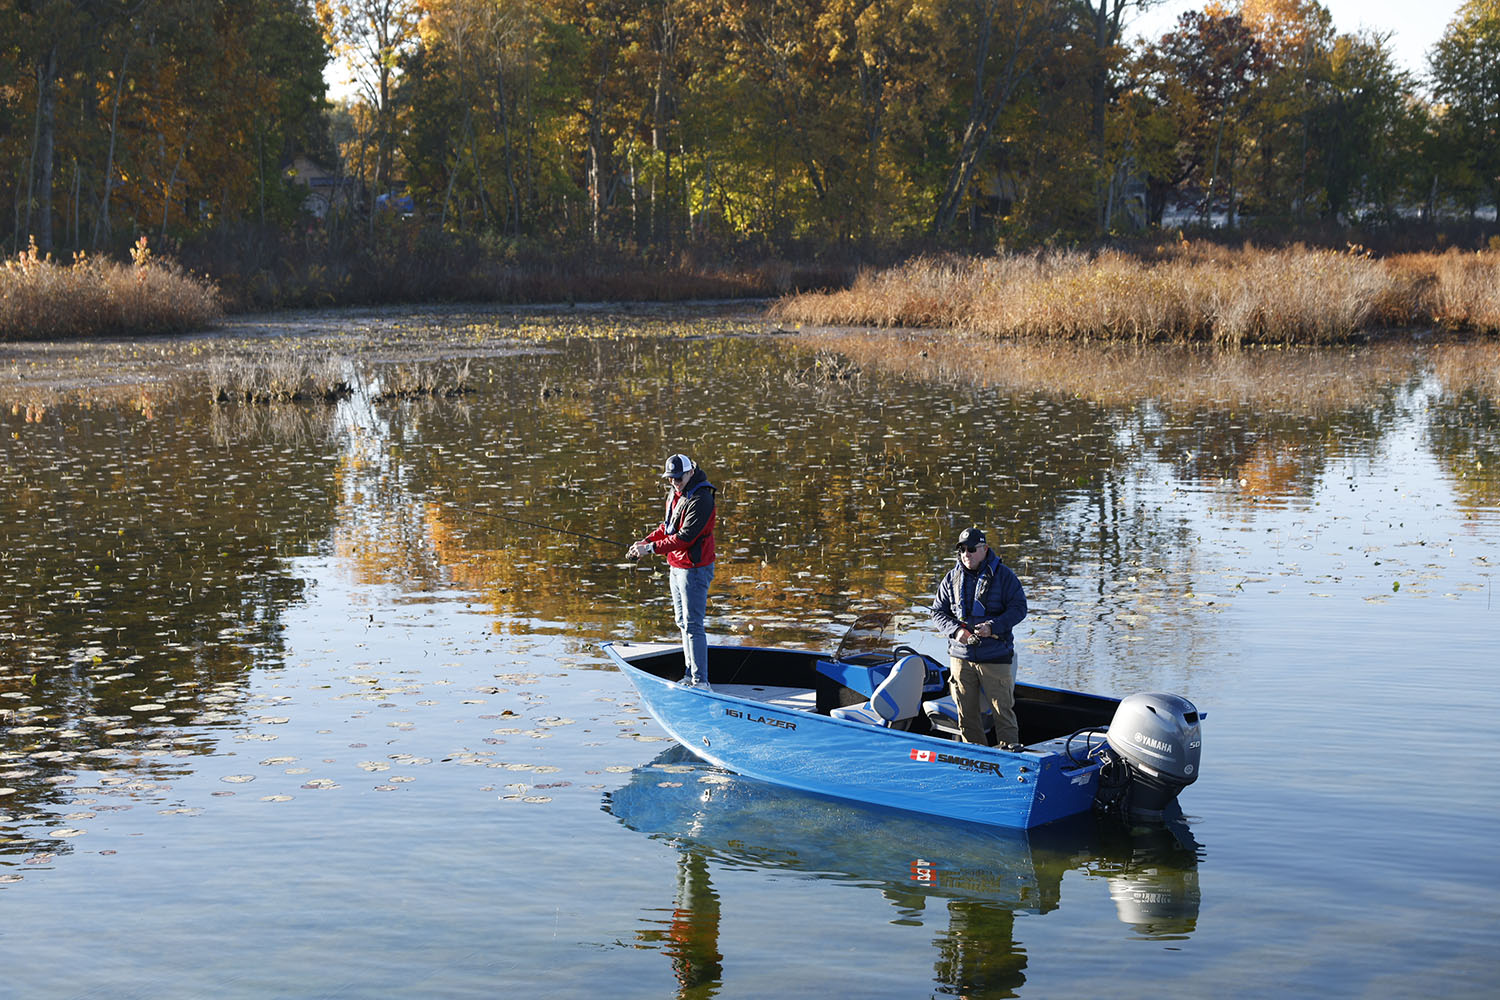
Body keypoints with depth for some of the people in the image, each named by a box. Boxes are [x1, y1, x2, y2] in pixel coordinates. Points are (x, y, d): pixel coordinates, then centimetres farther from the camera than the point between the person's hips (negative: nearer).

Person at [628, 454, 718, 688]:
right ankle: (690, 673, 26)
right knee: (683, 623, 16)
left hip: (694, 569, -10)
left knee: (693, 625, -9)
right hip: (676, 567, 10)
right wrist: (645, 542, 1)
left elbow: (685, 537, -26)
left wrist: (651, 549, -25)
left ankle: (700, 681, -6)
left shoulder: (700, 499, -21)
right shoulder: (674, 493, 9)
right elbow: (667, 526, 18)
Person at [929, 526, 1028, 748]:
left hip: (995, 657, -3)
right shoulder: (952, 578, 7)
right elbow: (938, 611, 10)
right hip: (961, 656, 3)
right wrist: (955, 630, -9)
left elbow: (1019, 608, -4)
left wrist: (993, 627, -18)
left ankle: (1010, 750, 6)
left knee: (1002, 708, -4)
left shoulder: (1003, 575, -2)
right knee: (966, 711, 9)